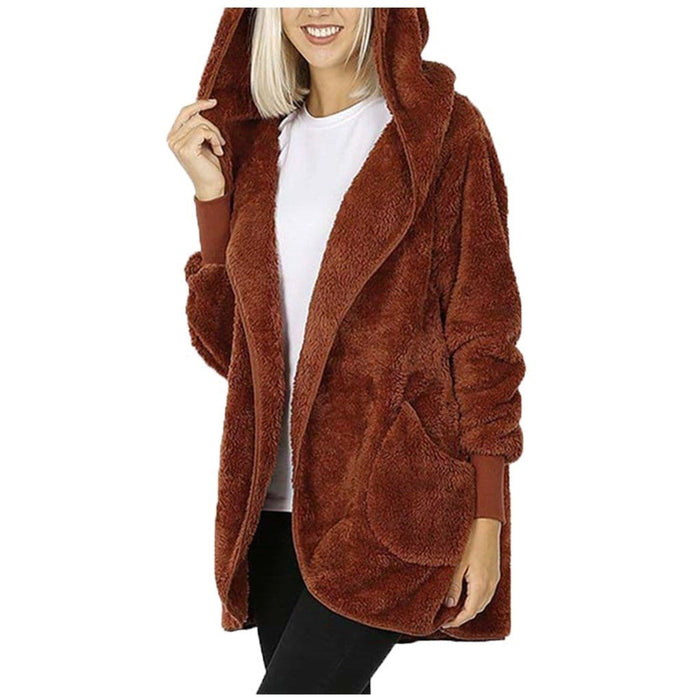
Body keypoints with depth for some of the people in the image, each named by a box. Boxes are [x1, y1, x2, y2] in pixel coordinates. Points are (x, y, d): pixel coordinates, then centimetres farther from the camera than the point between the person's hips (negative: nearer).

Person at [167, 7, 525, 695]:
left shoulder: (441, 128, -4)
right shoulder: (255, 138, 11)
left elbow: (483, 330, -5)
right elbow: (227, 336, 11)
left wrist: (487, 521, -9)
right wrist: (210, 193, -1)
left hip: (393, 499, -5)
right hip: (279, 494, 5)